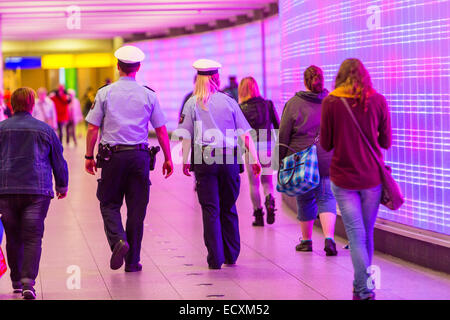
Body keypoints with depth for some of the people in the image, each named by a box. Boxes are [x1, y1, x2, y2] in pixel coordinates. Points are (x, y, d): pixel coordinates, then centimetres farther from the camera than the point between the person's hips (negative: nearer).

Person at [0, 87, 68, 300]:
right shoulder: (45, 130, 5)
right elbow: (59, 161, 12)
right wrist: (62, 186, 26)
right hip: (37, 190, -1)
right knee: (33, 238, -3)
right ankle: (28, 282, -18)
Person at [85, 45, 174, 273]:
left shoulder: (105, 93, 0)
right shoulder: (148, 95, 3)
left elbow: (92, 128, -1)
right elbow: (161, 130, 4)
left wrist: (89, 156, 8)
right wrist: (168, 159, 12)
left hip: (112, 155, -1)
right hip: (140, 155, 1)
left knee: (109, 203, 11)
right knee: (136, 207, 7)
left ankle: (118, 239, -16)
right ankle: (132, 261, 10)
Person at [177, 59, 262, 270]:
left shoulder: (193, 103, 3)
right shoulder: (229, 101, 7)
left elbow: (186, 136, -4)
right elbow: (245, 133, 4)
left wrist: (185, 161, 0)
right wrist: (254, 159, 6)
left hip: (204, 160, -2)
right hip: (229, 158, 2)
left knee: (210, 210, 1)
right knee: (228, 208, 14)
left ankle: (215, 258, -2)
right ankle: (231, 256, 20)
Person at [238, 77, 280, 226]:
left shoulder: (240, 108, -1)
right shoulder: (268, 104, 4)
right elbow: (278, 126, 6)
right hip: (267, 146, 2)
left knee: (253, 183, 8)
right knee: (267, 180, 13)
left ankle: (258, 214, 5)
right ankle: (269, 199, -16)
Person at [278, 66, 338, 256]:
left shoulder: (293, 104, -4)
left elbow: (283, 136, -3)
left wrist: (280, 162, 3)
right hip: (327, 160, 1)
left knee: (305, 200, 12)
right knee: (326, 198, 3)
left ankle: (306, 240, 23)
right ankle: (329, 238, -18)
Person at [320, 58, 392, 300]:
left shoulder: (330, 103, -6)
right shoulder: (378, 101, -3)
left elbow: (326, 144, 0)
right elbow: (385, 142, 3)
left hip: (343, 178, -2)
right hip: (372, 178, 2)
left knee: (355, 234, 0)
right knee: (367, 233, 15)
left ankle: (364, 290, -10)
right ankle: (362, 284, 25)